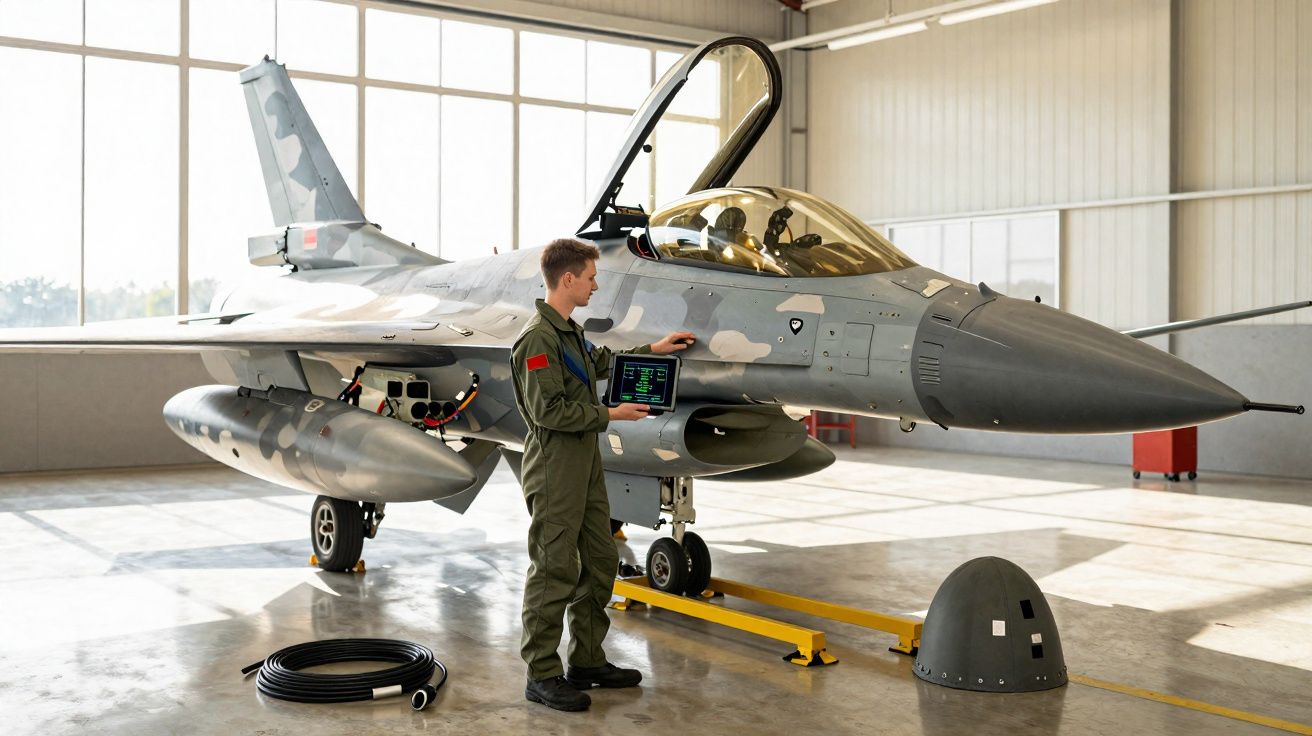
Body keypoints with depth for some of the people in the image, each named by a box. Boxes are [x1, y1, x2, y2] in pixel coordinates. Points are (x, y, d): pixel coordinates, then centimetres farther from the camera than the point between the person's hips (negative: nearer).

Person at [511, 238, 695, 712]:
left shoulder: (569, 331, 14)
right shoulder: (539, 338, -17)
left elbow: (599, 362, 33)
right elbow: (548, 410, -22)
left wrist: (653, 349, 34)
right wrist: (609, 415, -14)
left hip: (585, 465, 10)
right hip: (555, 469, -10)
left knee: (600, 562, 14)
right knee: (554, 571, -3)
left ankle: (587, 661, 25)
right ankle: (542, 676, 6)